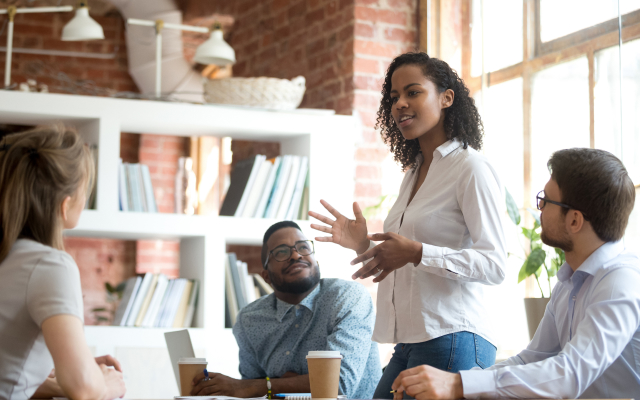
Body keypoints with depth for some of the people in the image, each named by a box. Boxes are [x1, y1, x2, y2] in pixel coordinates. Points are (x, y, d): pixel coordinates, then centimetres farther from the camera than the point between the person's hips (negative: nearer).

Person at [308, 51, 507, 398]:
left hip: (451, 341, -8)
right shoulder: (413, 172, 19)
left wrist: (416, 252, -23)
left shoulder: (471, 168, -7)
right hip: (409, 344, 8)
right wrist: (365, 246, 10)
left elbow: (494, 265, -15)